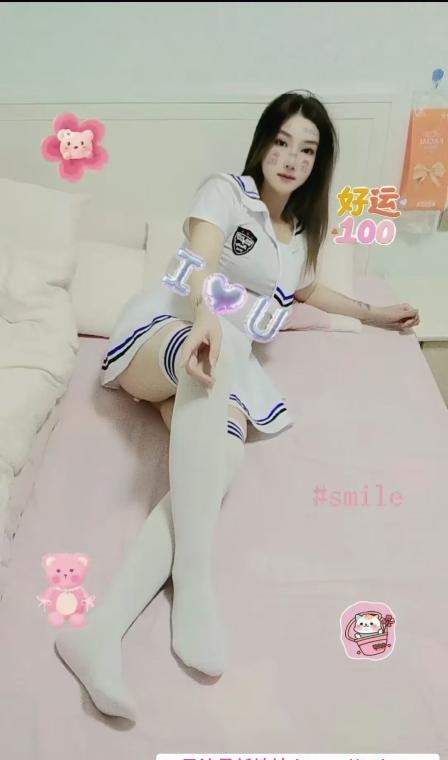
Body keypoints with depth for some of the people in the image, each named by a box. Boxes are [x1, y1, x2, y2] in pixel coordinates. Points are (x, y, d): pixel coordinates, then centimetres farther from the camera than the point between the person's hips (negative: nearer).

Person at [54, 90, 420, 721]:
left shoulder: (302, 230, 23)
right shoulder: (226, 191, 2)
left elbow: (304, 289, 43)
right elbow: (199, 262, -19)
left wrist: (372, 312, 44)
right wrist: (206, 314, -42)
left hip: (220, 363, 6)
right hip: (159, 334, -5)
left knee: (224, 462, -30)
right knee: (224, 343, -43)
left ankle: (103, 629, -41)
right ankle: (194, 581, -45)